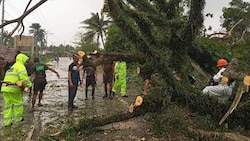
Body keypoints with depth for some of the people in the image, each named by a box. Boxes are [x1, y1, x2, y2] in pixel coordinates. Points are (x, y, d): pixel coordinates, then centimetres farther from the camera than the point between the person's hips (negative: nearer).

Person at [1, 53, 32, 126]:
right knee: (18, 103, 8)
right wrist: (29, 84, -15)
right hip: (13, 88, -8)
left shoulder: (13, 67, 27)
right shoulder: (20, 66, -4)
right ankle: (17, 120, 19)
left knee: (8, 105, 12)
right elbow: (23, 76, -22)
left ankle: (7, 122, 14)